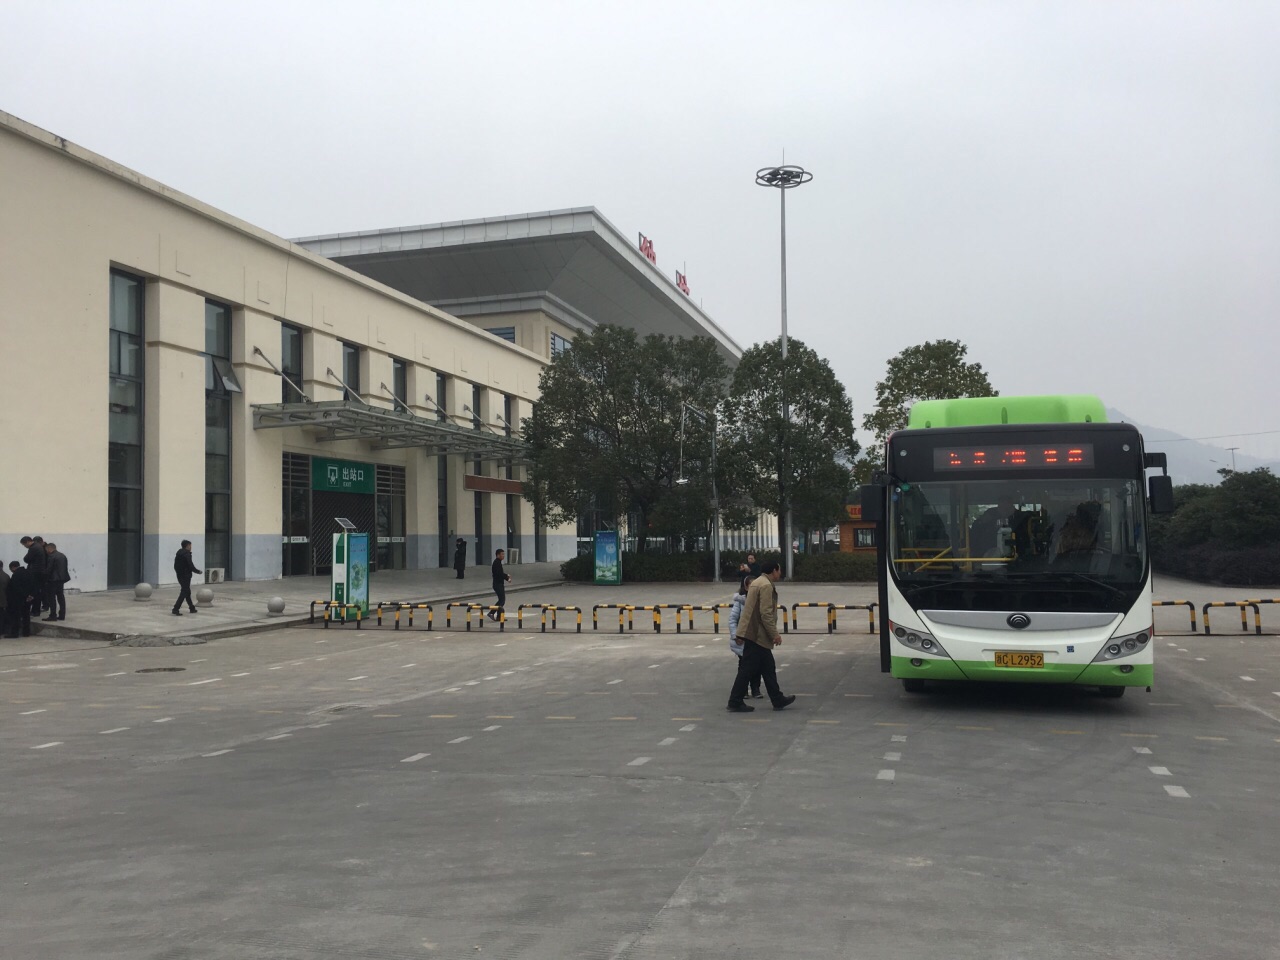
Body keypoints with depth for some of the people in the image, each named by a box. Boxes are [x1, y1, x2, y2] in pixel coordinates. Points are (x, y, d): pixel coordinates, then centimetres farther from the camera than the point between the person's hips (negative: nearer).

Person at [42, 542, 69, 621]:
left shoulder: (51, 557, -13)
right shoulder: (62, 556, 14)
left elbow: (48, 569, -15)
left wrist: (45, 579, -5)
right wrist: (63, 577, 16)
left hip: (54, 579, -8)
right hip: (62, 578, 8)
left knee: (52, 597, -4)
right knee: (60, 597, 11)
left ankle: (53, 615, -5)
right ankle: (62, 615, 12)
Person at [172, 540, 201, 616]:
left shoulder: (178, 553, 10)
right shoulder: (186, 554, -16)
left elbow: (175, 565, 14)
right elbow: (191, 566, -18)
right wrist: (199, 571, -4)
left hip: (180, 575, 9)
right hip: (186, 576, -9)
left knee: (187, 592, 18)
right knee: (184, 592, -6)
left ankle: (192, 608, 27)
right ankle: (176, 609, -13)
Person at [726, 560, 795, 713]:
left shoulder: (757, 582, 15)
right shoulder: (766, 585, -16)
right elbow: (766, 613, -21)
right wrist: (775, 634, -16)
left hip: (753, 632, 10)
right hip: (757, 634, -10)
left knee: (768, 668, 15)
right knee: (747, 669, -4)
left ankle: (778, 700, 21)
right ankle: (735, 702, 1)